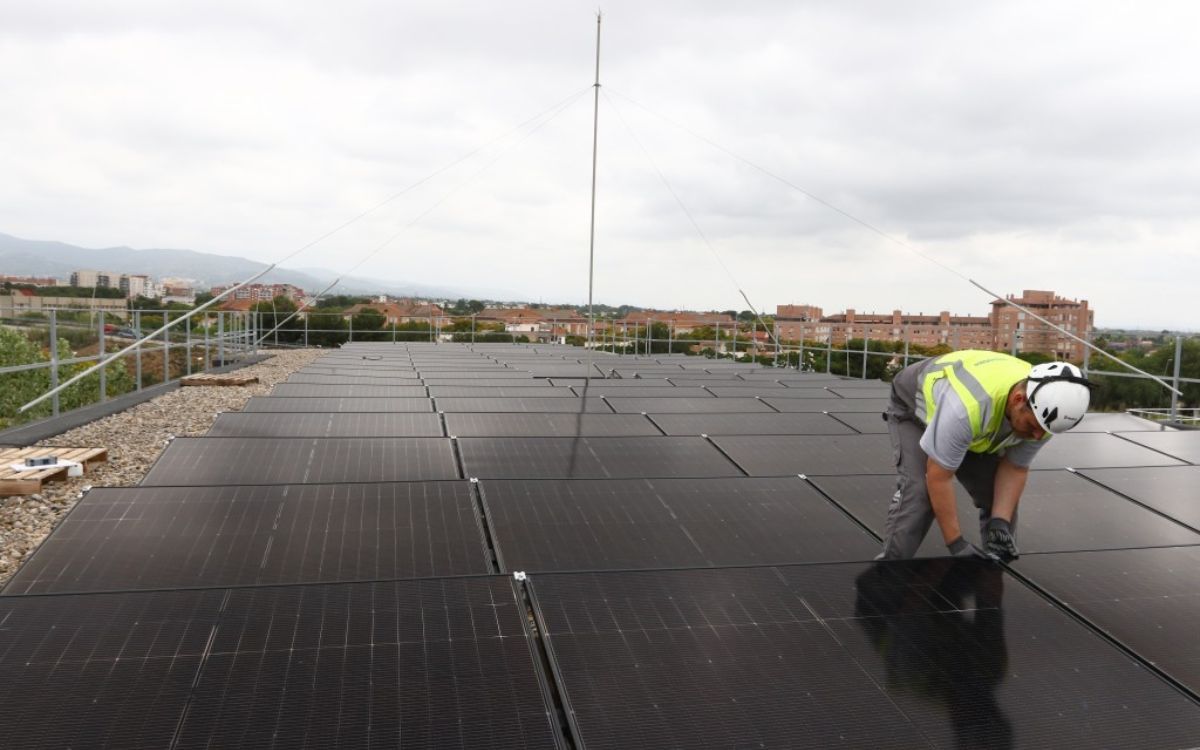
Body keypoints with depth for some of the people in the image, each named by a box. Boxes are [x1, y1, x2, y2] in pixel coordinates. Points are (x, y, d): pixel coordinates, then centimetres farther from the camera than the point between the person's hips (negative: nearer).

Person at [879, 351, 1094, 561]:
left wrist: (1000, 523, -21)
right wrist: (956, 544, -30)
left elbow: (1015, 467, -10)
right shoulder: (968, 404, -46)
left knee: (999, 495, -1)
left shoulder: (1043, 411, -25)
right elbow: (939, 478, -34)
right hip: (913, 408, -6)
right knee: (919, 494, -24)